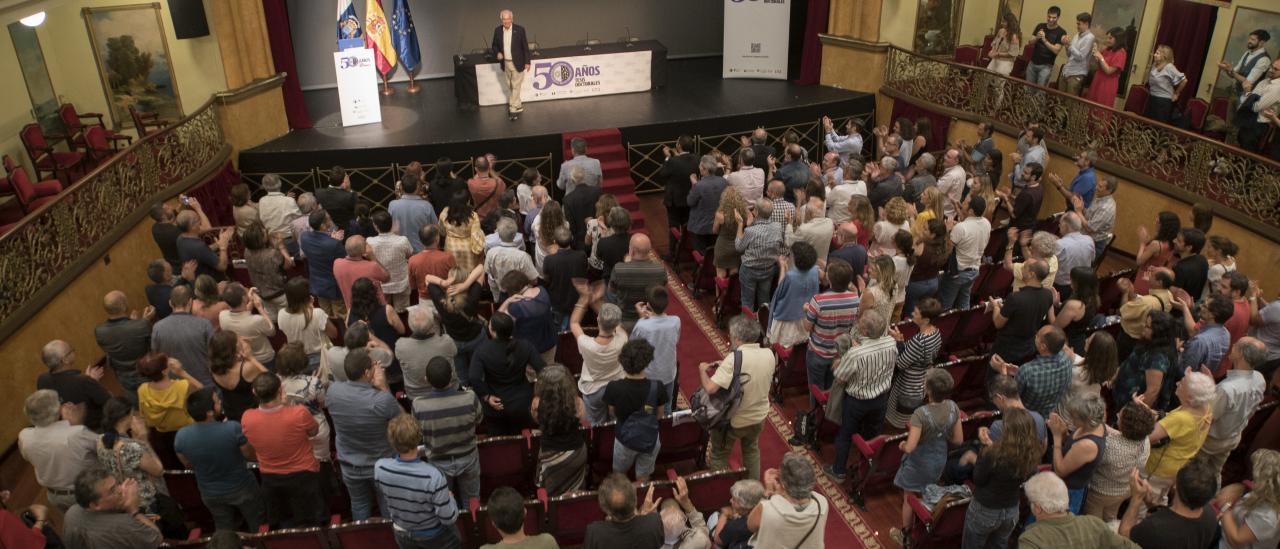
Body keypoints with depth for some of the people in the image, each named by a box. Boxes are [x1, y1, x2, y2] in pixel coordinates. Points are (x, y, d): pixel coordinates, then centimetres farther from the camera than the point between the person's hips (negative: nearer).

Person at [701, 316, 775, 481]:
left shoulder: (735, 358, -29)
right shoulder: (769, 354, -12)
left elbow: (710, 388, -33)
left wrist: (702, 369, -15)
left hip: (732, 420, -5)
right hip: (758, 417, 6)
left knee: (719, 455, 20)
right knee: (751, 450, 33)